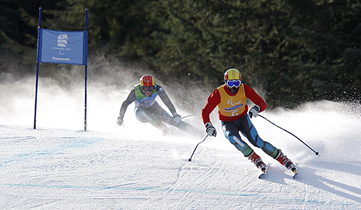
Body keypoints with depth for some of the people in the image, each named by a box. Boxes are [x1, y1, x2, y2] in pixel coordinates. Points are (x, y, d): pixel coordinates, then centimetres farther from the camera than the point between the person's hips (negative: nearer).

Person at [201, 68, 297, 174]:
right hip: (228, 123, -1)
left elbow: (262, 104, -19)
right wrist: (208, 126, -30)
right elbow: (205, 111, -13)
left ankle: (284, 159, -9)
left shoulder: (245, 89, -19)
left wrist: (257, 109, -42)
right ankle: (255, 159, -22)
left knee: (256, 141, -20)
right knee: (232, 137, -34)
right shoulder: (218, 94, -22)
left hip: (243, 119, 1)